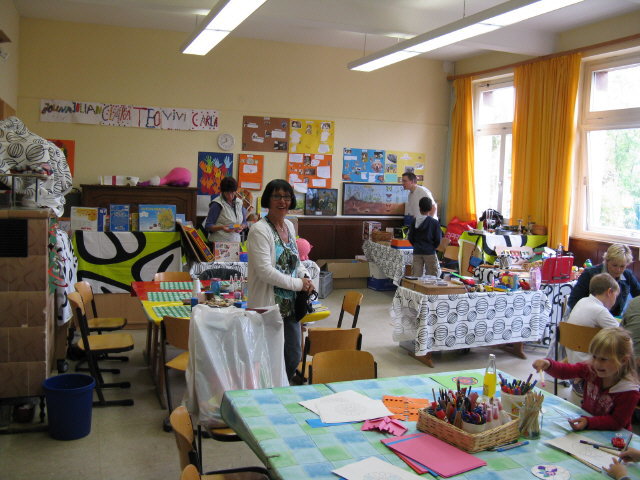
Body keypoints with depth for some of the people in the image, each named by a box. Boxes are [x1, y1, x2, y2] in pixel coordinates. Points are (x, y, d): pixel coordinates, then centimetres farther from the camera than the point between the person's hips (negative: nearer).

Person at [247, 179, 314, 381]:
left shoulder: (289, 226, 10)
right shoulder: (259, 230, -15)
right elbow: (265, 271, -22)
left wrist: (305, 276, 1)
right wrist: (298, 284, -16)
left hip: (289, 305, 8)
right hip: (268, 306, -8)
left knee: (294, 357, 15)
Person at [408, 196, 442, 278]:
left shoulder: (414, 221, 1)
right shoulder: (434, 222, -8)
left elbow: (410, 237, 4)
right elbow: (438, 239, -6)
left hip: (417, 252, 3)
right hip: (430, 253, -3)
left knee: (416, 276, 7)